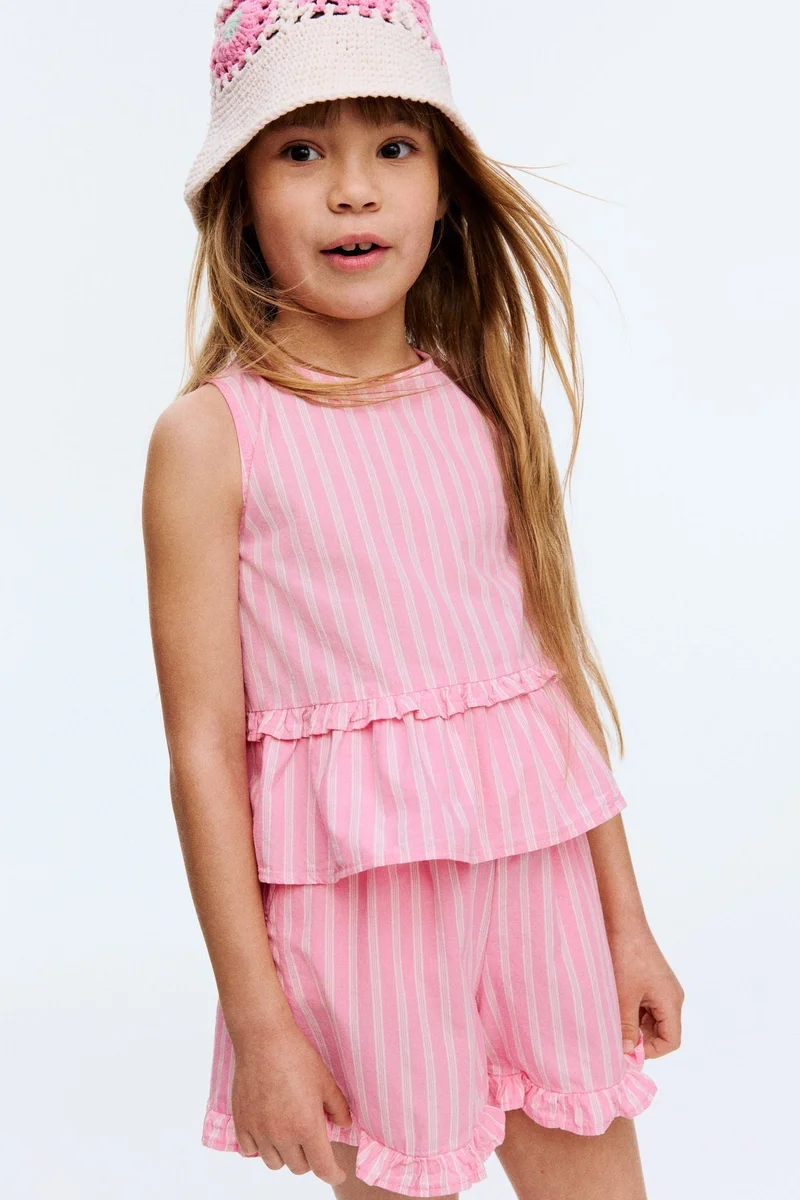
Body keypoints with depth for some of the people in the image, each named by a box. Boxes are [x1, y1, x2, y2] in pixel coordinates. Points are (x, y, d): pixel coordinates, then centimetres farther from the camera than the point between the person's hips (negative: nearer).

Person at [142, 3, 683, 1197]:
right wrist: (256, 1018, -9)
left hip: (539, 879, 4)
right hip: (355, 906, -4)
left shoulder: (483, 408, 6)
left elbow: (558, 672, 9)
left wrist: (627, 920, 12)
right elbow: (204, 749, -9)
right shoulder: (210, 436, -7)